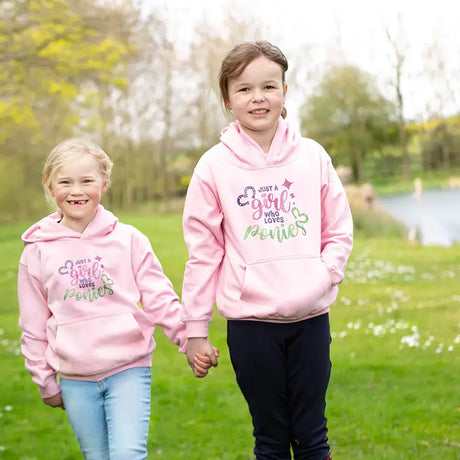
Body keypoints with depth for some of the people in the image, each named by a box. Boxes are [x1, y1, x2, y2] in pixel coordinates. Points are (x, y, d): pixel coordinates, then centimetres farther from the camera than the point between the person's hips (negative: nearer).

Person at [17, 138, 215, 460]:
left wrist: (191, 340, -10)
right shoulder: (38, 251, 3)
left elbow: (160, 298, 1)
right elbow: (34, 325, 10)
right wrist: (46, 382, 12)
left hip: (129, 369, -2)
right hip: (75, 379, 2)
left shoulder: (129, 239, 0)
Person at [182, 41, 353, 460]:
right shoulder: (214, 166, -3)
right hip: (250, 321, -1)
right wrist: (195, 329, 2)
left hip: (311, 318, 1)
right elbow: (203, 251, 1)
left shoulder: (312, 156, 1)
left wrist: (321, 277, -10)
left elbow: (340, 233, 7)